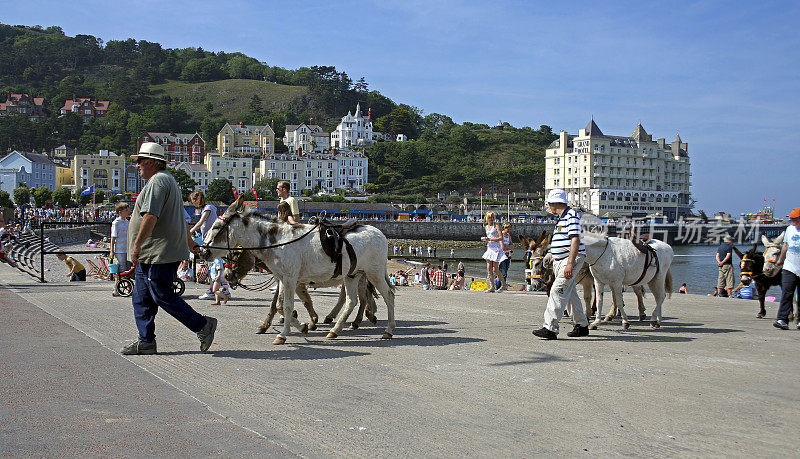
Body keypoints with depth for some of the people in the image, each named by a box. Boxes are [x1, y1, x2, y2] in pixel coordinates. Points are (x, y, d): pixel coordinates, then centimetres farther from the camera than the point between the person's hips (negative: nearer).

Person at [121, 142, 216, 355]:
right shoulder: (168, 180, 22)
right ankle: (146, 342, 14)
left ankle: (203, 326, 2)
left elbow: (150, 216, -24)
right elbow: (179, 216, 31)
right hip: (150, 255, 11)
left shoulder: (158, 181, -13)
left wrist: (137, 244, -24)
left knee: (162, 295, -7)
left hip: (159, 255, -11)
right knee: (141, 297, 10)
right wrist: (189, 241, 38)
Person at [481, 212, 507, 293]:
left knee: (495, 269, -7)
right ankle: (492, 287, 4)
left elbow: (501, 238, -15)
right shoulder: (486, 227, 14)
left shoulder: (496, 226, -6)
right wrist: (485, 239, 6)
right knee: (489, 269, -1)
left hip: (496, 249, -6)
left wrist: (489, 239, -18)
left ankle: (503, 285, 10)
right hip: (489, 248, 6)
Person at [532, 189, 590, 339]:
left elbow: (576, 240, -22)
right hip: (560, 261, 10)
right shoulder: (562, 218, 17)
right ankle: (582, 326, 24)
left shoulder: (572, 216, -14)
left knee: (558, 292, -16)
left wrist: (570, 263, -28)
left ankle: (550, 328, -20)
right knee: (570, 293, 14)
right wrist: (554, 257, 32)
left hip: (571, 259, -10)